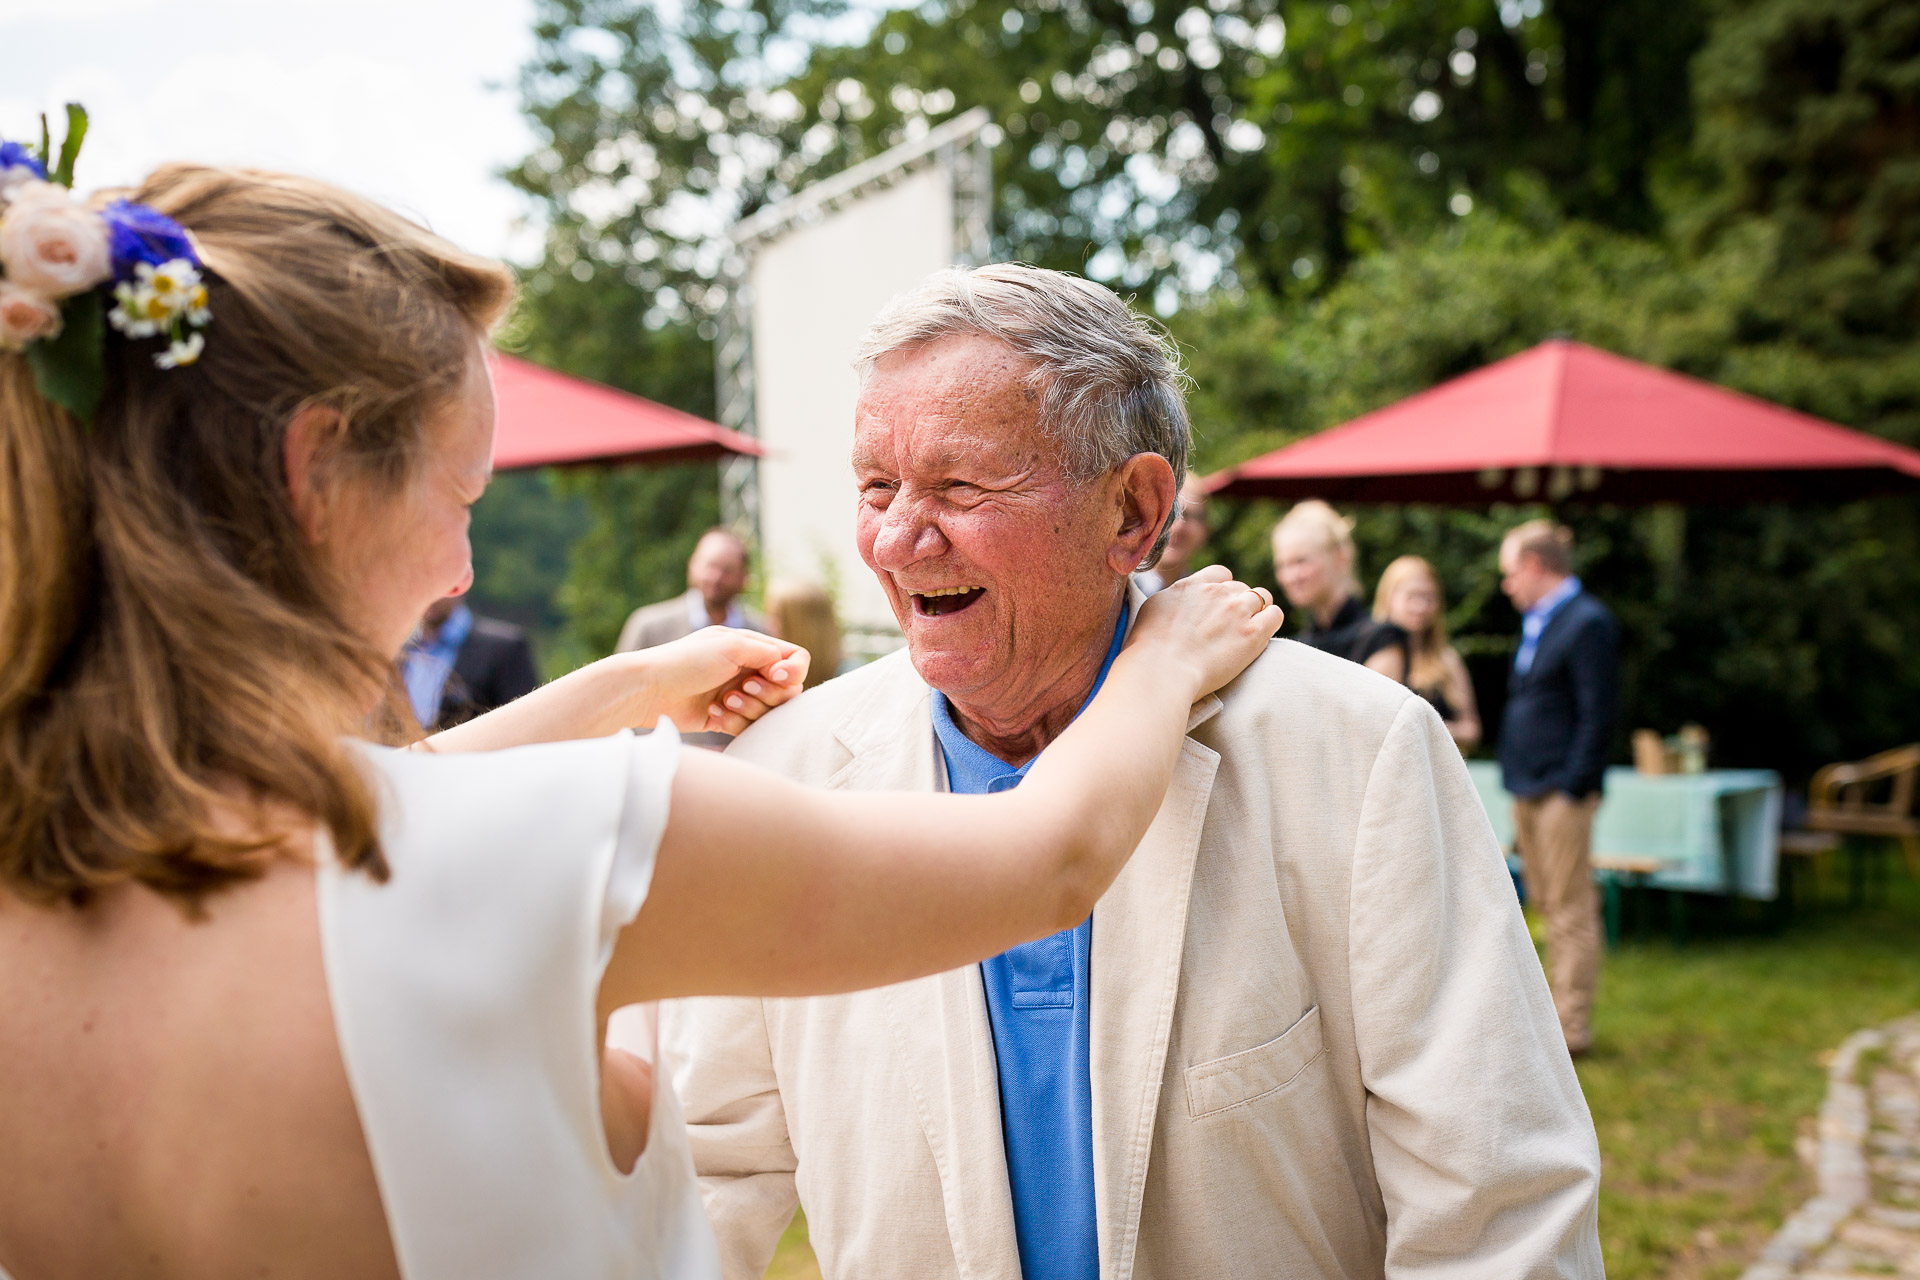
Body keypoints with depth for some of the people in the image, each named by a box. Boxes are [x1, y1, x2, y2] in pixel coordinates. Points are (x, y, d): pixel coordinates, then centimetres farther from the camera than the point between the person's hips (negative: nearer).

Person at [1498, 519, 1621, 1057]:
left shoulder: (1587, 622, -12)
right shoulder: (1537, 623, 16)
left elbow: (1598, 713, -16)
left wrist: (1573, 785, -18)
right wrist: (1519, 779, 13)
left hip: (1562, 790, -9)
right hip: (1529, 789, 9)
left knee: (1571, 909, -2)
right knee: (1547, 905, 14)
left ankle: (1573, 1026, 4)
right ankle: (1561, 1011, 24)